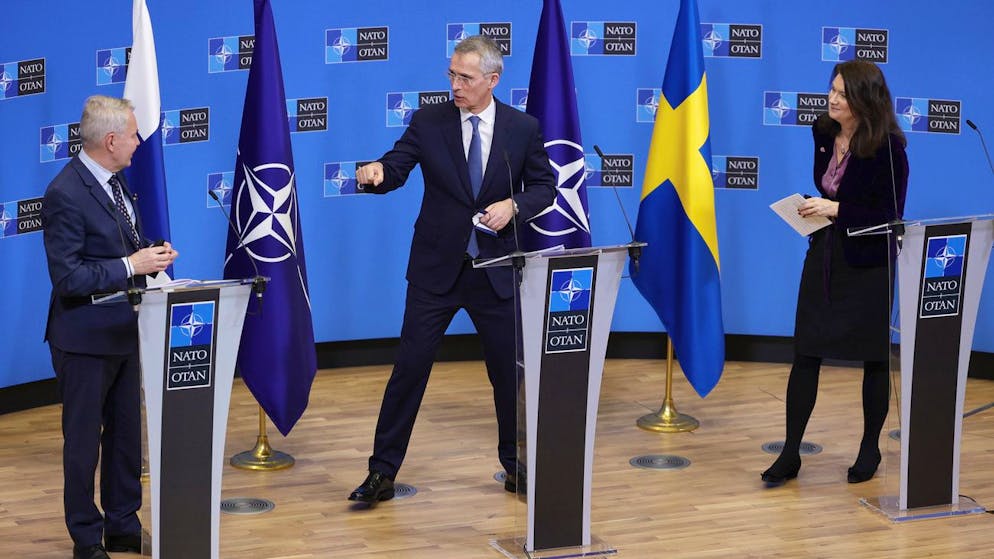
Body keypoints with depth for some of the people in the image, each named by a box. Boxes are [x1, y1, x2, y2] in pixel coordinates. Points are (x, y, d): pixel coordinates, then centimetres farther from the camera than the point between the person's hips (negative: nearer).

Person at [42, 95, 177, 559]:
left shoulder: (113, 182, 7)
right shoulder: (65, 195, -21)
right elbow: (68, 277, -25)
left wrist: (151, 252, -1)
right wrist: (131, 265, -24)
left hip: (123, 332, 9)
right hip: (86, 341, -9)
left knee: (126, 434, 17)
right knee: (84, 441, 5)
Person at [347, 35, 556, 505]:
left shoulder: (523, 128, 0)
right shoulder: (428, 122, -2)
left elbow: (544, 186, 5)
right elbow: (396, 170, -9)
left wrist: (513, 206, -14)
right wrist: (376, 172, -32)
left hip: (496, 270, 1)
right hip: (436, 268, -1)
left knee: (509, 372, 10)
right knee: (409, 366, -2)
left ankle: (516, 467, 28)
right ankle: (382, 473, 6)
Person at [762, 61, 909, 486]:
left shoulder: (887, 148, -17)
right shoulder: (824, 133, 2)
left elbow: (890, 215, -17)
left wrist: (837, 209, -23)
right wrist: (815, 210, 3)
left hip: (869, 263, -5)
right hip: (825, 254, 6)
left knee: (874, 357, 8)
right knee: (806, 353, 2)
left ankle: (870, 450, 24)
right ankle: (790, 455, 6)